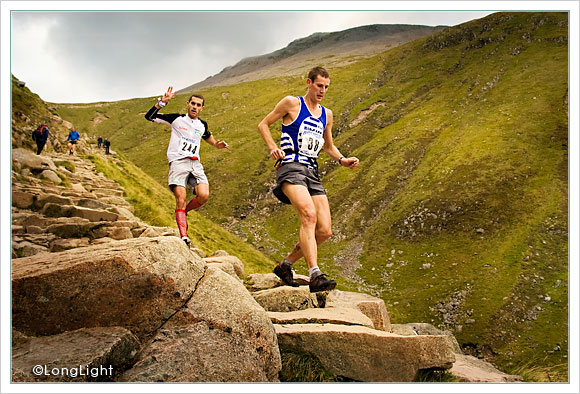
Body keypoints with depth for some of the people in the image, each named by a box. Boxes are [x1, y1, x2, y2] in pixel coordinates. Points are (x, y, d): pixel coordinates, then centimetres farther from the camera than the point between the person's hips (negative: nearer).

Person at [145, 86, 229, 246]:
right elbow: (149, 116, 1)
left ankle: (183, 212, 11)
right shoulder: (176, 119, 4)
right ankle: (184, 236, -19)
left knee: (204, 196, -18)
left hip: (195, 163, 4)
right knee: (181, 198, -19)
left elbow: (208, 137, 36)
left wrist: (217, 144, 14)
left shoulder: (202, 125, 16)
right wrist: (162, 101, -12)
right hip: (178, 162, -4)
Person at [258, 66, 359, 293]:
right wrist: (272, 147, -10)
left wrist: (342, 160, 11)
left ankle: (285, 265, 14)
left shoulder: (327, 115, 21)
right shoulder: (292, 103, 5)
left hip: (313, 173, 6)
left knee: (324, 231, -4)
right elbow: (263, 125, 7)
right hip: (291, 167, -6)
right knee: (309, 215, -30)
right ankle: (315, 276, -35)